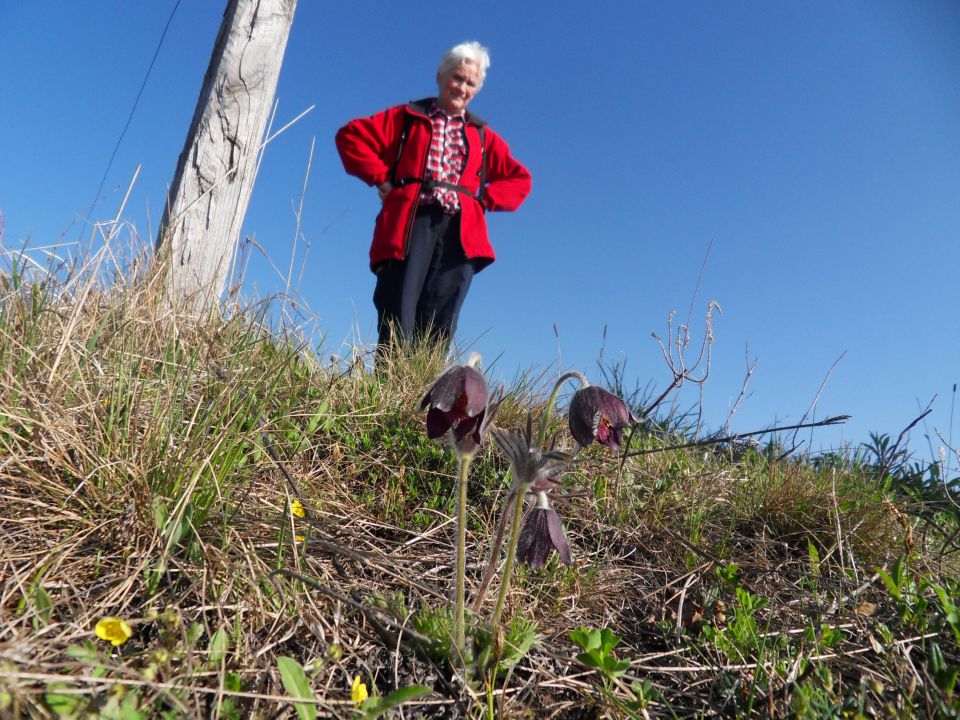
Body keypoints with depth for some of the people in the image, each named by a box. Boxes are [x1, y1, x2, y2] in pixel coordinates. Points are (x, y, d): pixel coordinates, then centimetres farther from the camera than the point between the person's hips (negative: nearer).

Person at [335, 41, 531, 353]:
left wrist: (484, 198, 10)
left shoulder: (482, 136, 25)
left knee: (436, 331, -7)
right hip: (410, 225, -2)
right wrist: (381, 178, 2)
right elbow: (350, 135, 12)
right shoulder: (407, 117, 18)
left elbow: (520, 179, 26)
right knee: (398, 322, -13)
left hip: (460, 234, 2)